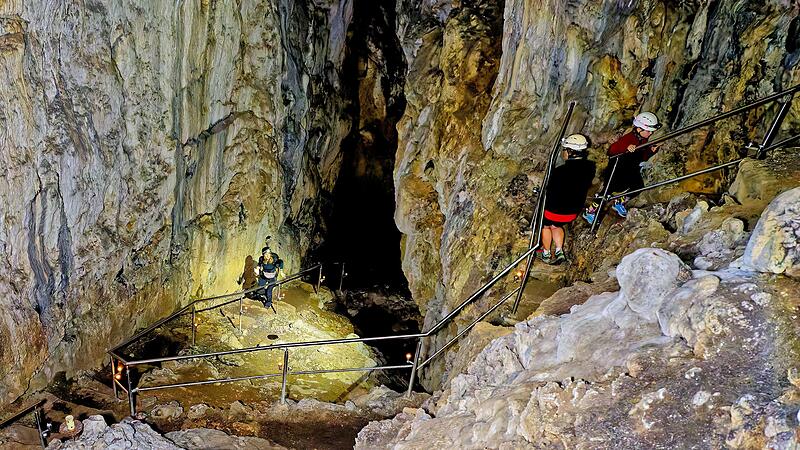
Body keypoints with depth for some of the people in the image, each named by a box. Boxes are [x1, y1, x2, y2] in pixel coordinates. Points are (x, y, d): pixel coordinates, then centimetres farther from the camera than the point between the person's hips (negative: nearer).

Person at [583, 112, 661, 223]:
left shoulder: (644, 141, 0)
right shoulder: (628, 138, -26)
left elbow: (642, 157, 8)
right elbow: (611, 151, -35)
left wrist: (651, 151, -12)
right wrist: (626, 148, -51)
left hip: (631, 169, 8)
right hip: (616, 167, -8)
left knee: (638, 186, 2)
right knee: (608, 189, -9)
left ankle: (619, 203, 26)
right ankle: (589, 211, 0)